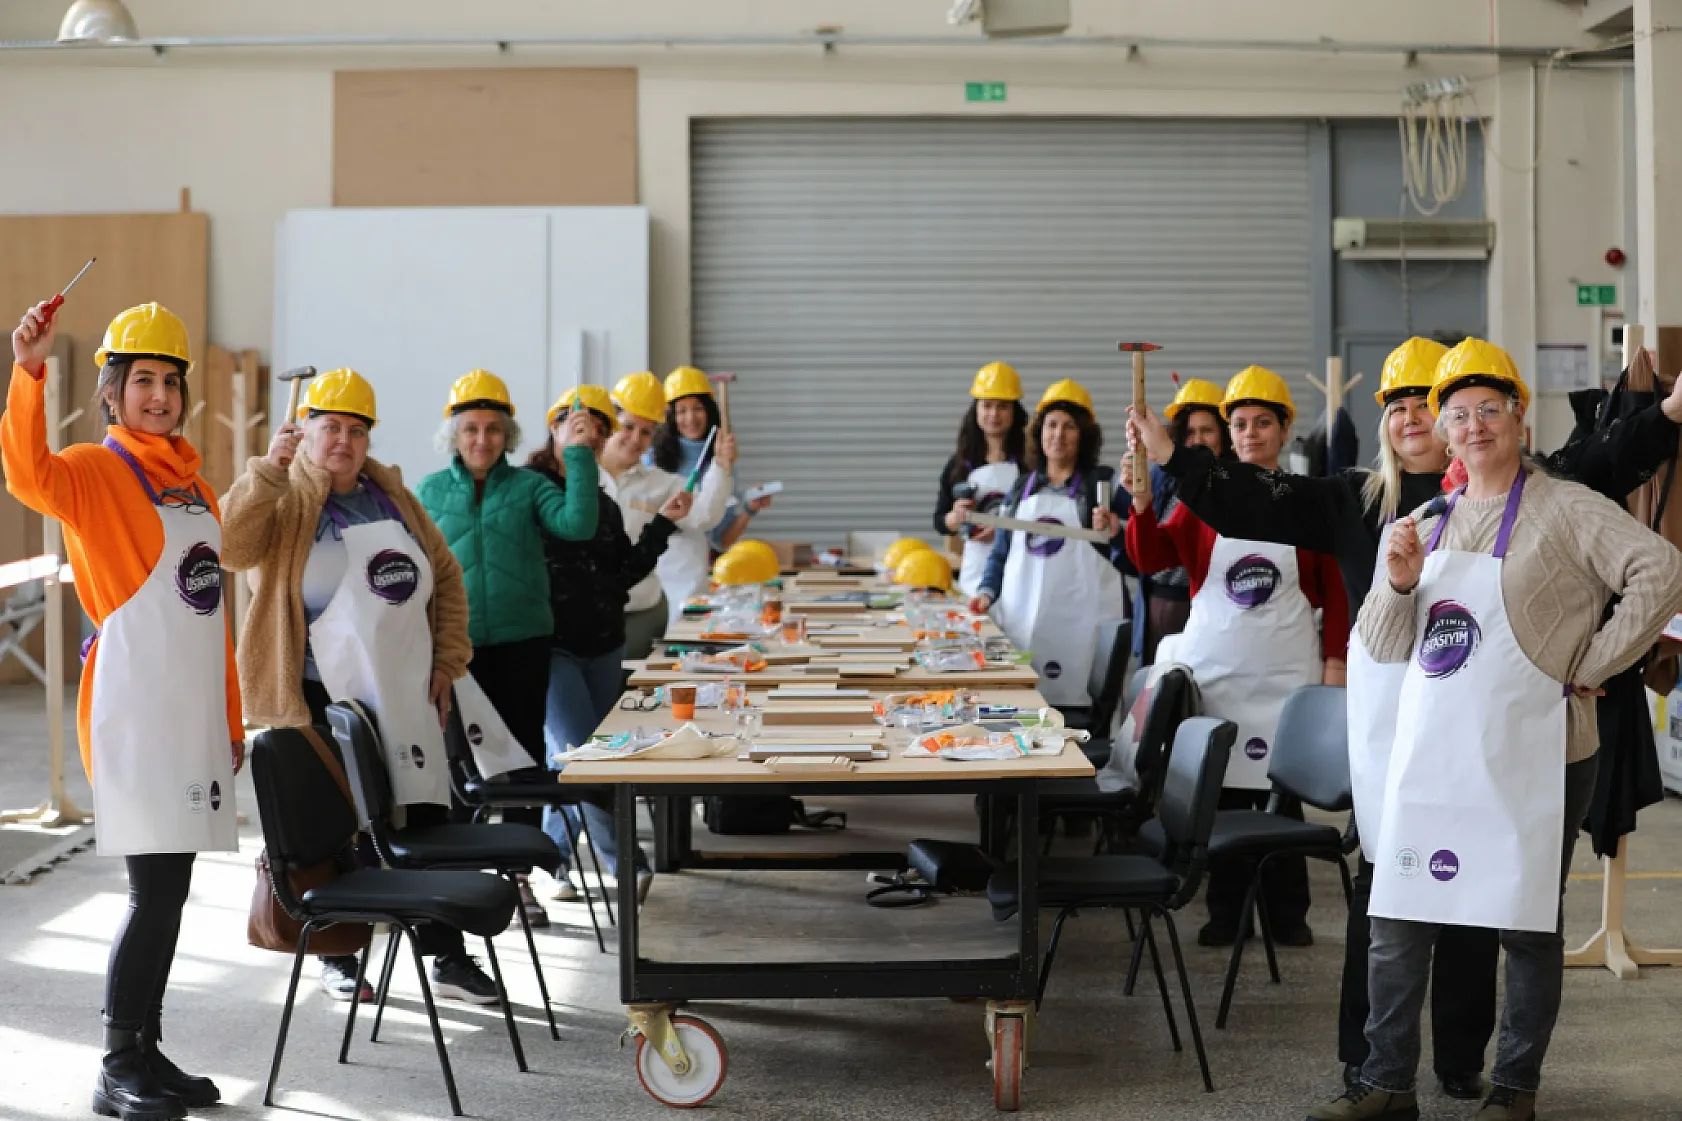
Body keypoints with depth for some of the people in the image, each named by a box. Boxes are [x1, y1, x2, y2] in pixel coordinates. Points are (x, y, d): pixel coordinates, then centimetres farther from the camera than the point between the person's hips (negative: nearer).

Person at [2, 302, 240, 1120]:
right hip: (133, 707, -7)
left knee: (168, 888, 11)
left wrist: (230, 714, 18)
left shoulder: (192, 478, 16)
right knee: (155, 888, -8)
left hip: (194, 708, 7)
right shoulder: (95, 471, -5)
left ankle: (148, 1052, 20)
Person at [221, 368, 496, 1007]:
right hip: (327, 702, -5)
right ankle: (339, 959, 20)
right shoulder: (285, 504, -4)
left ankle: (447, 958, 16)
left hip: (408, 699, 5)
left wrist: (448, 660, 10)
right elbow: (231, 546, -24)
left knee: (430, 823, 7)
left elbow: (445, 575, 18)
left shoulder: (391, 497, 12)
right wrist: (270, 468, -30)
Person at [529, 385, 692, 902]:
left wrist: (663, 523, 5)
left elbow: (625, 573, 9)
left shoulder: (606, 506, 15)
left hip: (602, 648, 6)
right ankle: (627, 865, -5)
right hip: (549, 645, -6)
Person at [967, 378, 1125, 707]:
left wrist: (1112, 533, -18)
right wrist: (988, 592, 6)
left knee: (1068, 699, -11)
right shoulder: (1021, 488, 17)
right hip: (1021, 616, 3)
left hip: (1079, 617, -3)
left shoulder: (1103, 483, 6)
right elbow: (1001, 553, 21)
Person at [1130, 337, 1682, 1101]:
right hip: (1388, 724, 0)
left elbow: (1601, 467, -1)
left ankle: (1461, 1057, 19)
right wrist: (1173, 457, -3)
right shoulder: (1354, 500, 7)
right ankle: (1366, 1057, 15)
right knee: (1381, 883, 5)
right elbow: (1256, 503, 4)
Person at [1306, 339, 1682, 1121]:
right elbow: (1386, 648, 14)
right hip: (1428, 757, 6)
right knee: (1396, 925, 7)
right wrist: (1398, 584, -6)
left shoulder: (1564, 509, -4)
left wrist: (1589, 666, -15)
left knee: (1529, 926, 6)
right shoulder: (1432, 526, 13)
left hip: (1530, 759, -5)